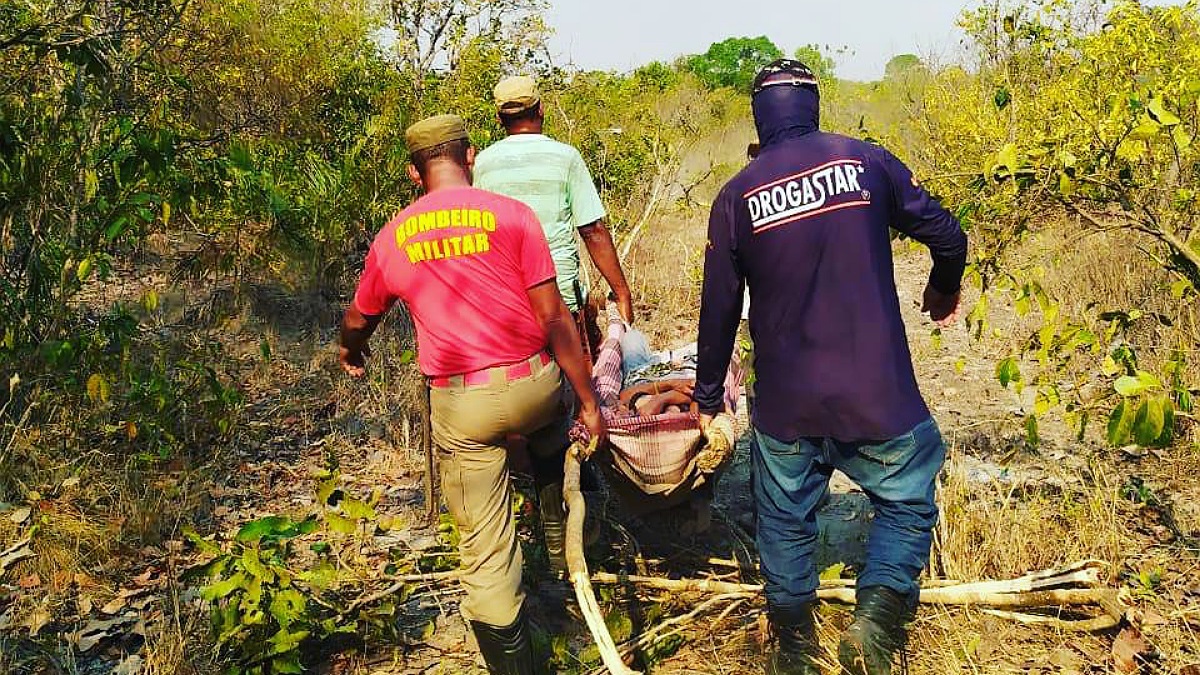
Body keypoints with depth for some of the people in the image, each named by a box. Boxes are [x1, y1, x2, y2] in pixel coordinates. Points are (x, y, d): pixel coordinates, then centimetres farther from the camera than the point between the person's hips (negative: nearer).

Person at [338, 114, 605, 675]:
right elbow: (553, 317, -8)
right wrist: (588, 401, 0)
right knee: (551, 455, 35)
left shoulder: (392, 238, 4)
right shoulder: (511, 215, -5)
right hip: (532, 385, -1)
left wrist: (351, 355, 43)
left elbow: (358, 320, 20)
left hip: (458, 405, 1)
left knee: (485, 551, 9)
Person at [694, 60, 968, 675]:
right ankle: (876, 616, -3)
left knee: (786, 523, 17)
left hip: (783, 400, 2)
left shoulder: (735, 197, 0)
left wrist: (708, 392, 18)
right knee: (907, 503, 16)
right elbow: (947, 236, 3)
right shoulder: (865, 160, -2)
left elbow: (718, 309, 5)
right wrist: (944, 292, 25)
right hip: (877, 392, -1)